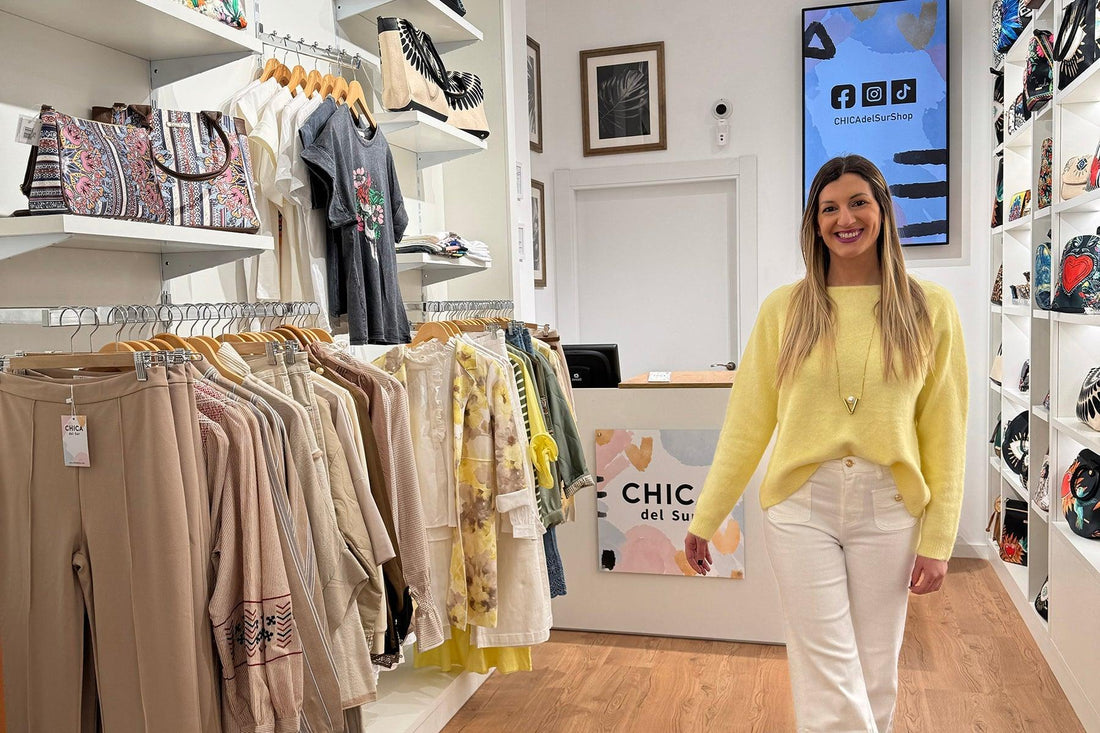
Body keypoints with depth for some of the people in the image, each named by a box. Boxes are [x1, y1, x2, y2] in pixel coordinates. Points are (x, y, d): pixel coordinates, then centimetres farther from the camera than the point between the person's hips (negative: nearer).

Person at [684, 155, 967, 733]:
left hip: (889, 509, 1)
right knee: (829, 677, 2)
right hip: (801, 506, 0)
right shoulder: (784, 308, 1)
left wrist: (938, 539, -2)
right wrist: (704, 519, 2)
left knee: (874, 676, 11)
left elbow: (945, 435, 2)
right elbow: (746, 424, 2)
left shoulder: (930, 308, 1)